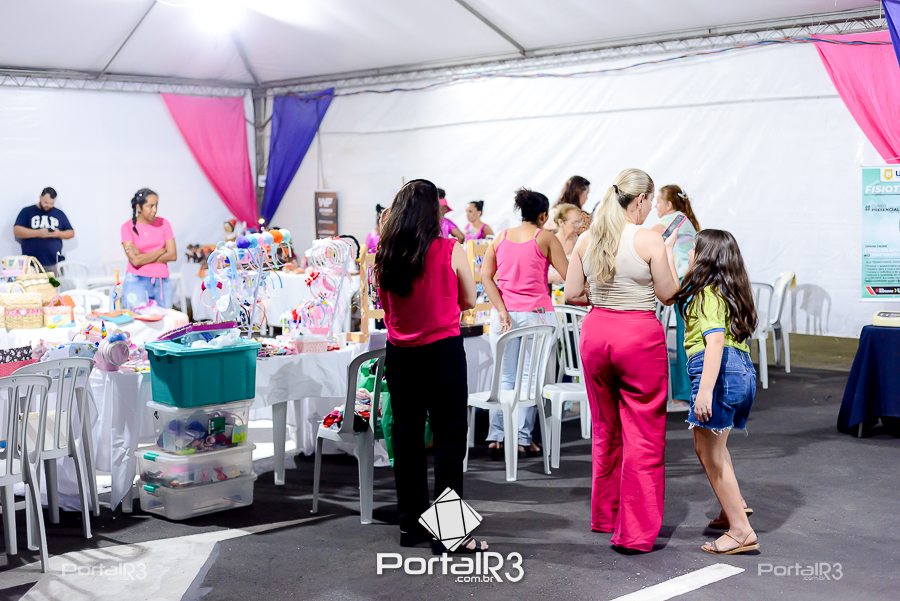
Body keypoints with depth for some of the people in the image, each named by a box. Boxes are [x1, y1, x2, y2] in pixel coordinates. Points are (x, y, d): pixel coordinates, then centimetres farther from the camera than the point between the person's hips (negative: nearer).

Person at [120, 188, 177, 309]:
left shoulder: (163, 223, 6)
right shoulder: (128, 227, -3)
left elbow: (172, 255, -1)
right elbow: (135, 260, -12)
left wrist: (144, 257, -8)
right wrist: (161, 251, -4)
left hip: (161, 282, 3)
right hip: (137, 281, -3)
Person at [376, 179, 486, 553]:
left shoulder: (384, 256, -1)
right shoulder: (451, 252, -10)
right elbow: (469, 301, 1)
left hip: (399, 353, 4)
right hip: (443, 352, -4)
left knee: (406, 436, 13)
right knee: (449, 437, 3)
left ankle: (410, 525, 23)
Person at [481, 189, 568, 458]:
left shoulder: (500, 237, 11)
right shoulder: (546, 238, 0)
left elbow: (485, 276, 1)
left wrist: (502, 311, -4)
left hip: (503, 314, 4)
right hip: (535, 313, -3)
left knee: (504, 378, 8)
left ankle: (496, 438, 4)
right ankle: (522, 438, 3)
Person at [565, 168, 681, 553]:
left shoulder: (586, 240, 1)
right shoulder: (649, 240, -12)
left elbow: (571, 294, 3)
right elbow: (668, 295, -4)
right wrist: (669, 252, 8)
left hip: (596, 333, 5)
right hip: (639, 336, -5)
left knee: (606, 430, 20)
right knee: (643, 435, 4)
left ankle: (605, 517, 32)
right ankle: (636, 531, 6)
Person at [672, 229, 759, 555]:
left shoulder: (708, 292, -7)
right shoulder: (730, 290, 19)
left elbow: (715, 339, -20)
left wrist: (705, 389, -28)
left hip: (719, 371, -10)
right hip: (744, 370, 10)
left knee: (711, 454, -3)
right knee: (709, 445, 27)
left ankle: (741, 531, -1)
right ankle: (735, 506, 31)